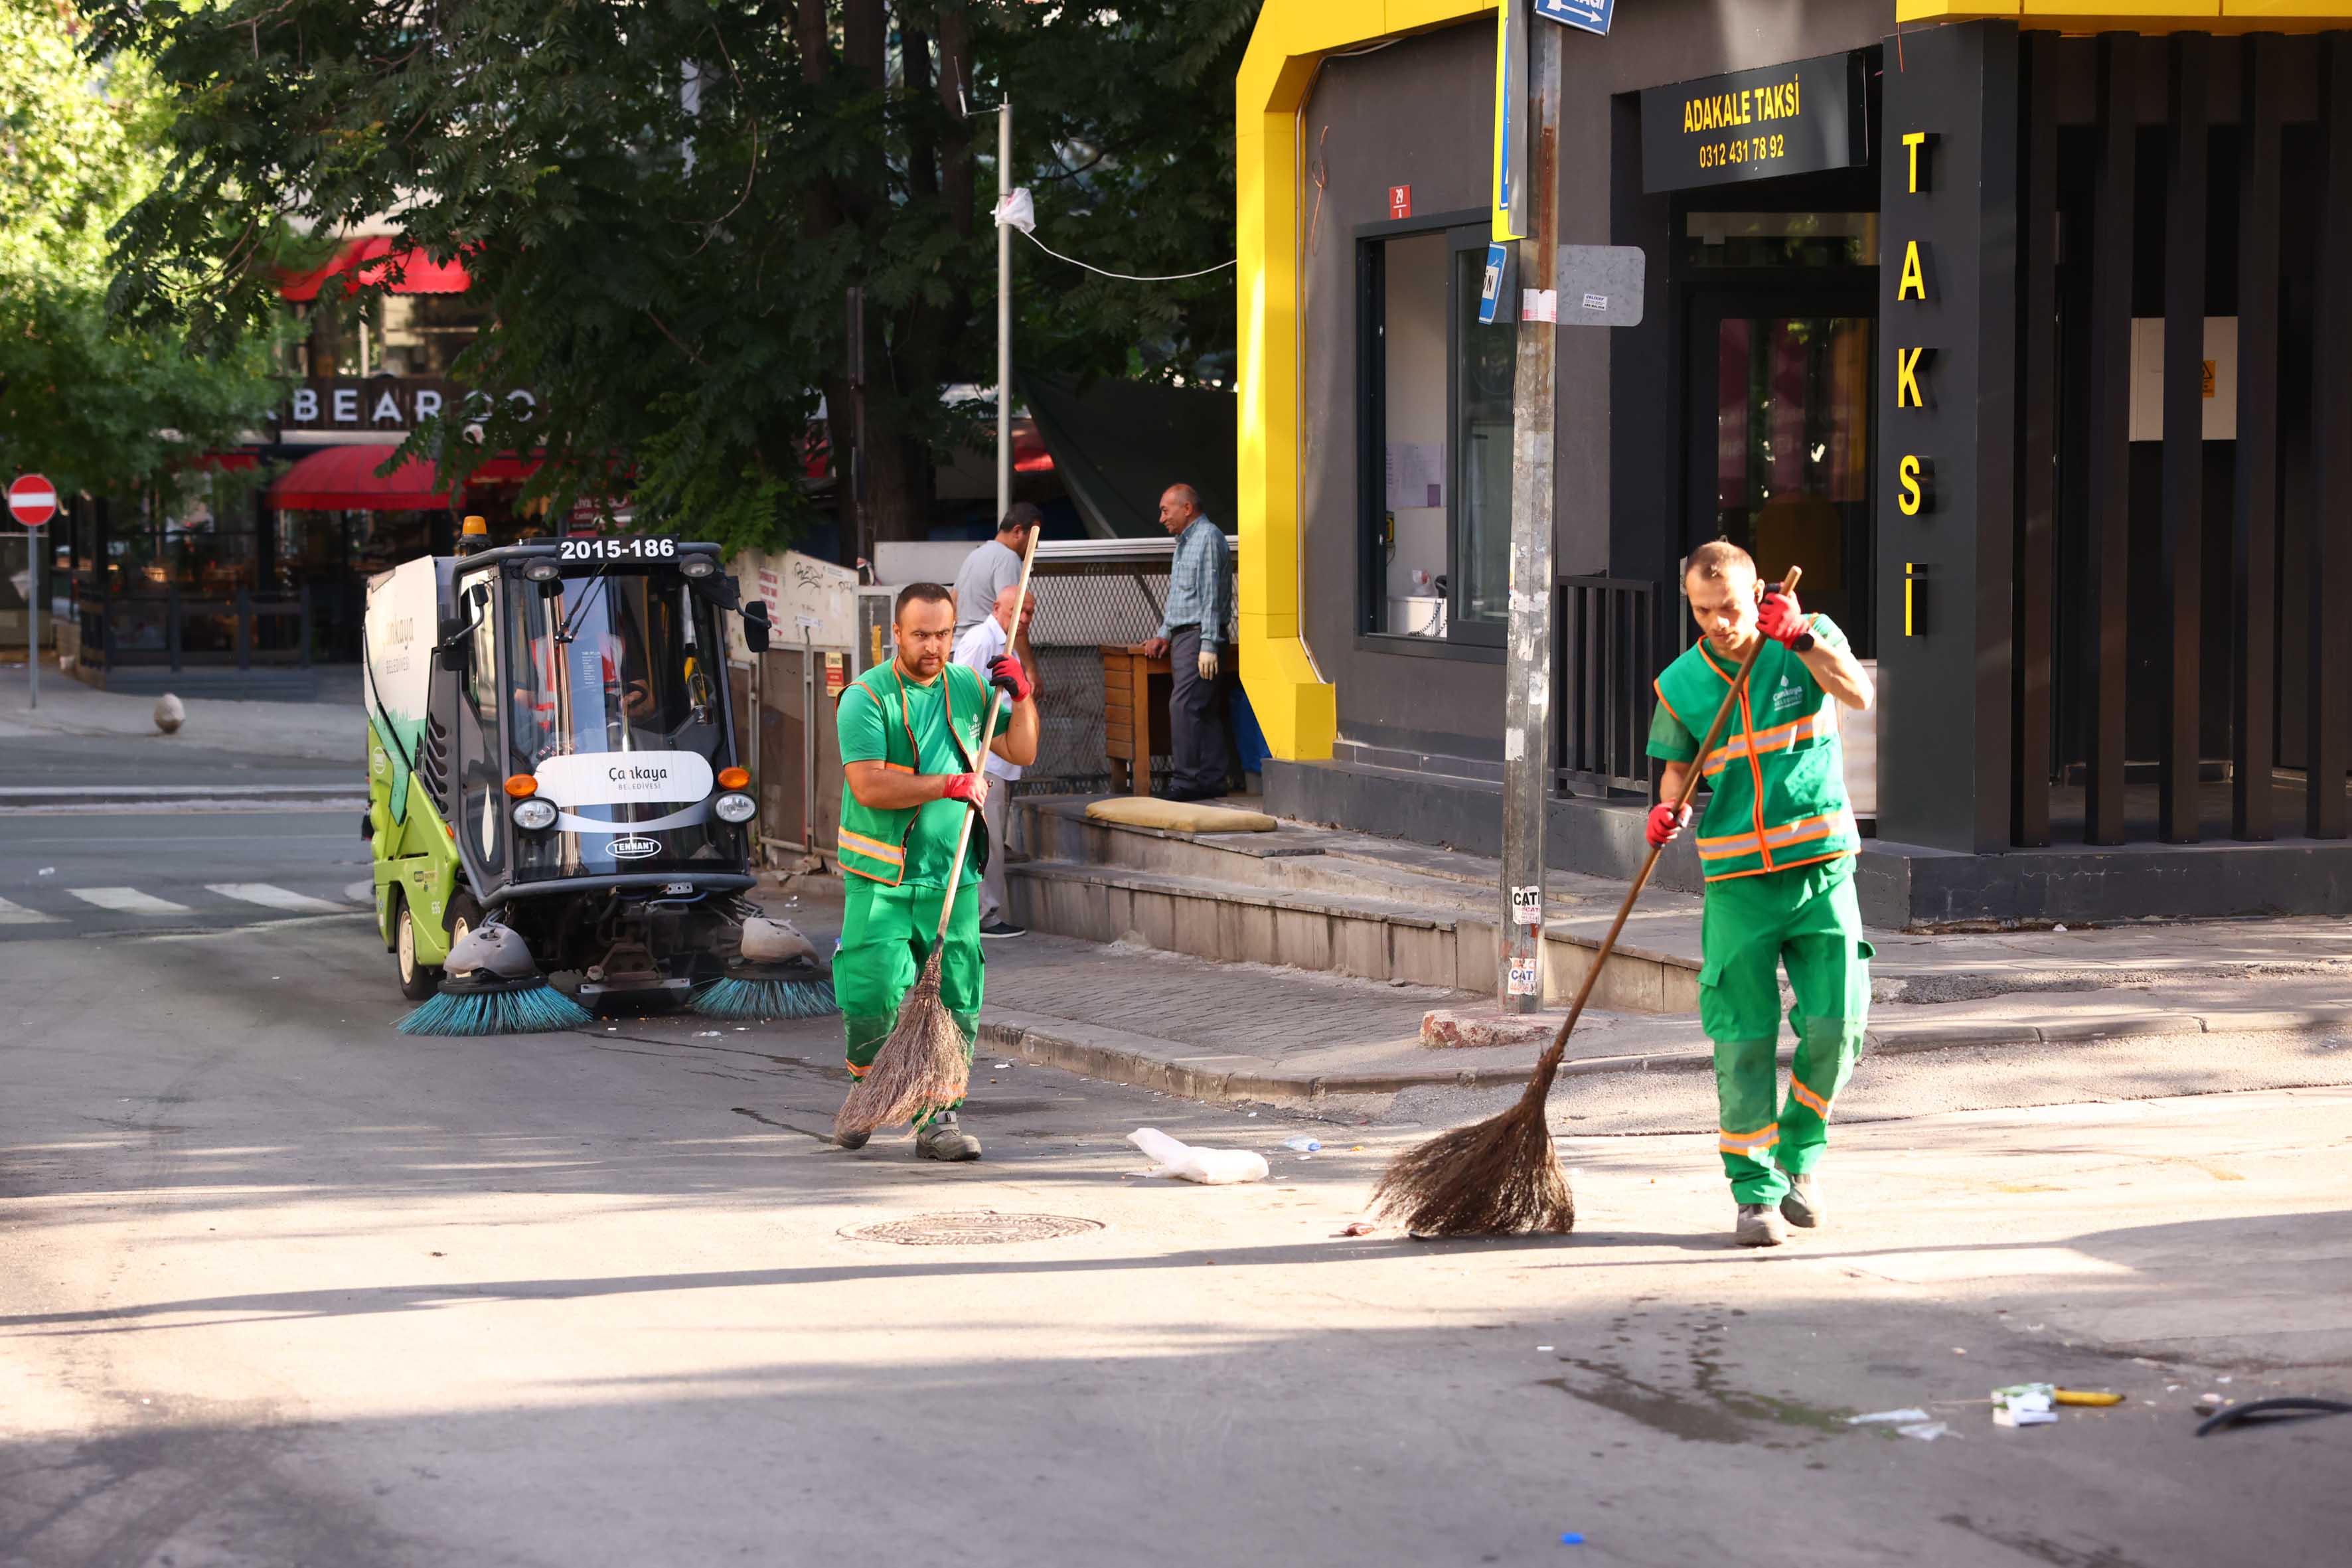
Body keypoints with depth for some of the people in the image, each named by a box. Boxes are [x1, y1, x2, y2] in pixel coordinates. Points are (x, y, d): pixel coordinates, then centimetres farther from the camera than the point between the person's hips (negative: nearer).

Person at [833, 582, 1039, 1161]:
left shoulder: (969, 689, 9)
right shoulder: (867, 697, -8)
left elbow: (1021, 751, 18)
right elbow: (868, 786, -18)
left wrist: (1022, 696, 1)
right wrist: (949, 785, -18)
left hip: (953, 877, 4)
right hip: (882, 879, -4)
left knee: (954, 1003, -1)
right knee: (874, 1001, -6)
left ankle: (938, 1119, 6)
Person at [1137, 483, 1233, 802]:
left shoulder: (1208, 537, -9)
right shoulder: (1184, 542, 21)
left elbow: (1211, 595, -16)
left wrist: (1209, 645, -20)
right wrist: (1165, 635, 18)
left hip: (1199, 635, -10)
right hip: (1182, 637, 10)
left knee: (1184, 707, -15)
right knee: (1205, 712, 7)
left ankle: (1189, 780, -17)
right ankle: (1212, 779, 7)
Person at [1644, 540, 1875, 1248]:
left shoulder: (1808, 638, 0)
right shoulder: (1679, 683, 2)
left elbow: (1859, 695, -17)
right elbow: (1678, 767, 11)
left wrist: (1799, 636, -25)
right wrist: (1668, 809, -10)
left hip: (1821, 869, 0)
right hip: (1737, 878, 0)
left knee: (1836, 1023, -6)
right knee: (1743, 1037, -4)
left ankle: (1801, 1151, 19)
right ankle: (1755, 1192, 6)